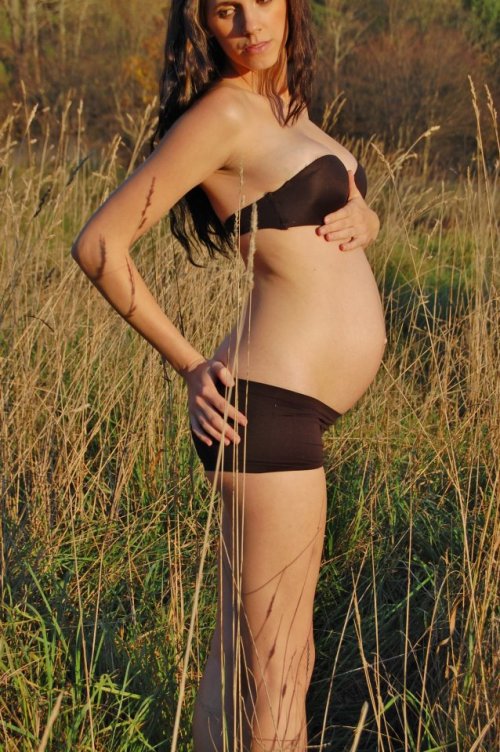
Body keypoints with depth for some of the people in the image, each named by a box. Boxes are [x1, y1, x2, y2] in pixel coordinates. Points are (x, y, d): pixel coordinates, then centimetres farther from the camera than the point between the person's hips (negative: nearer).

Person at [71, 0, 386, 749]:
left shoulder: (282, 105, 15)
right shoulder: (222, 111, -11)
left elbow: (358, 212, 25)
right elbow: (99, 243, -13)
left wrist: (359, 217, 1)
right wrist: (190, 367, -9)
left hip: (292, 406, 9)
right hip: (268, 409, -9)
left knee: (242, 657, 16)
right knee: (271, 675, -4)